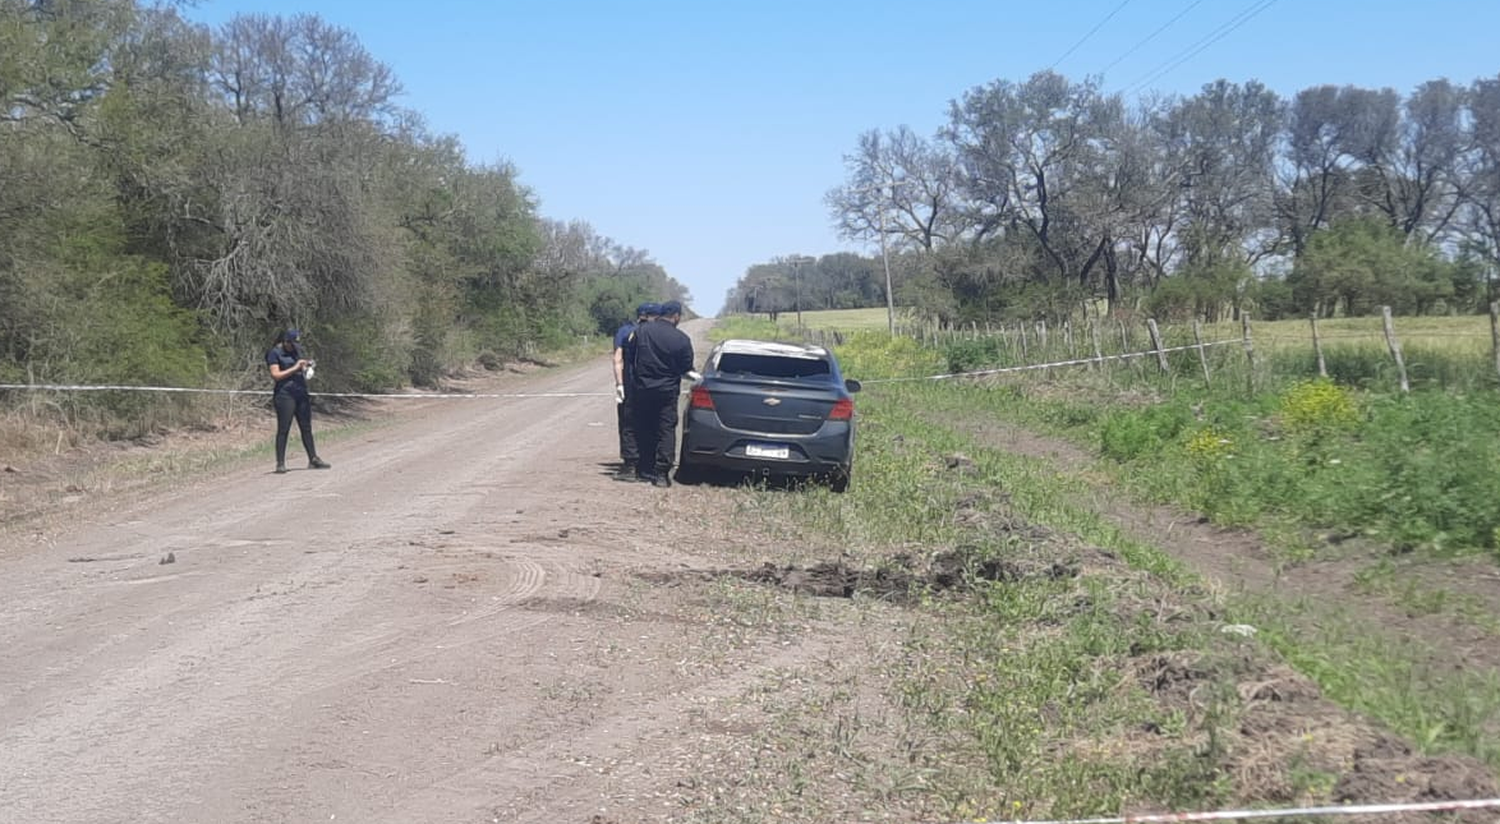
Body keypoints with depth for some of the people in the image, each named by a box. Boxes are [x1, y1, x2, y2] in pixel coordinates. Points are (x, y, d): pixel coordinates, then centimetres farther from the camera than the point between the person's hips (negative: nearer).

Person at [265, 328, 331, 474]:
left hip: (301, 393, 7)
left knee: (306, 428, 10)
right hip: (285, 395, -7)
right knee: (283, 429, -5)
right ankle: (280, 463, -2)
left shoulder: (297, 350, 15)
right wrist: (295, 368, -17)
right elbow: (276, 375, -13)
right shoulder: (274, 353, -6)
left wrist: (307, 366, 3)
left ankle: (313, 459, 17)